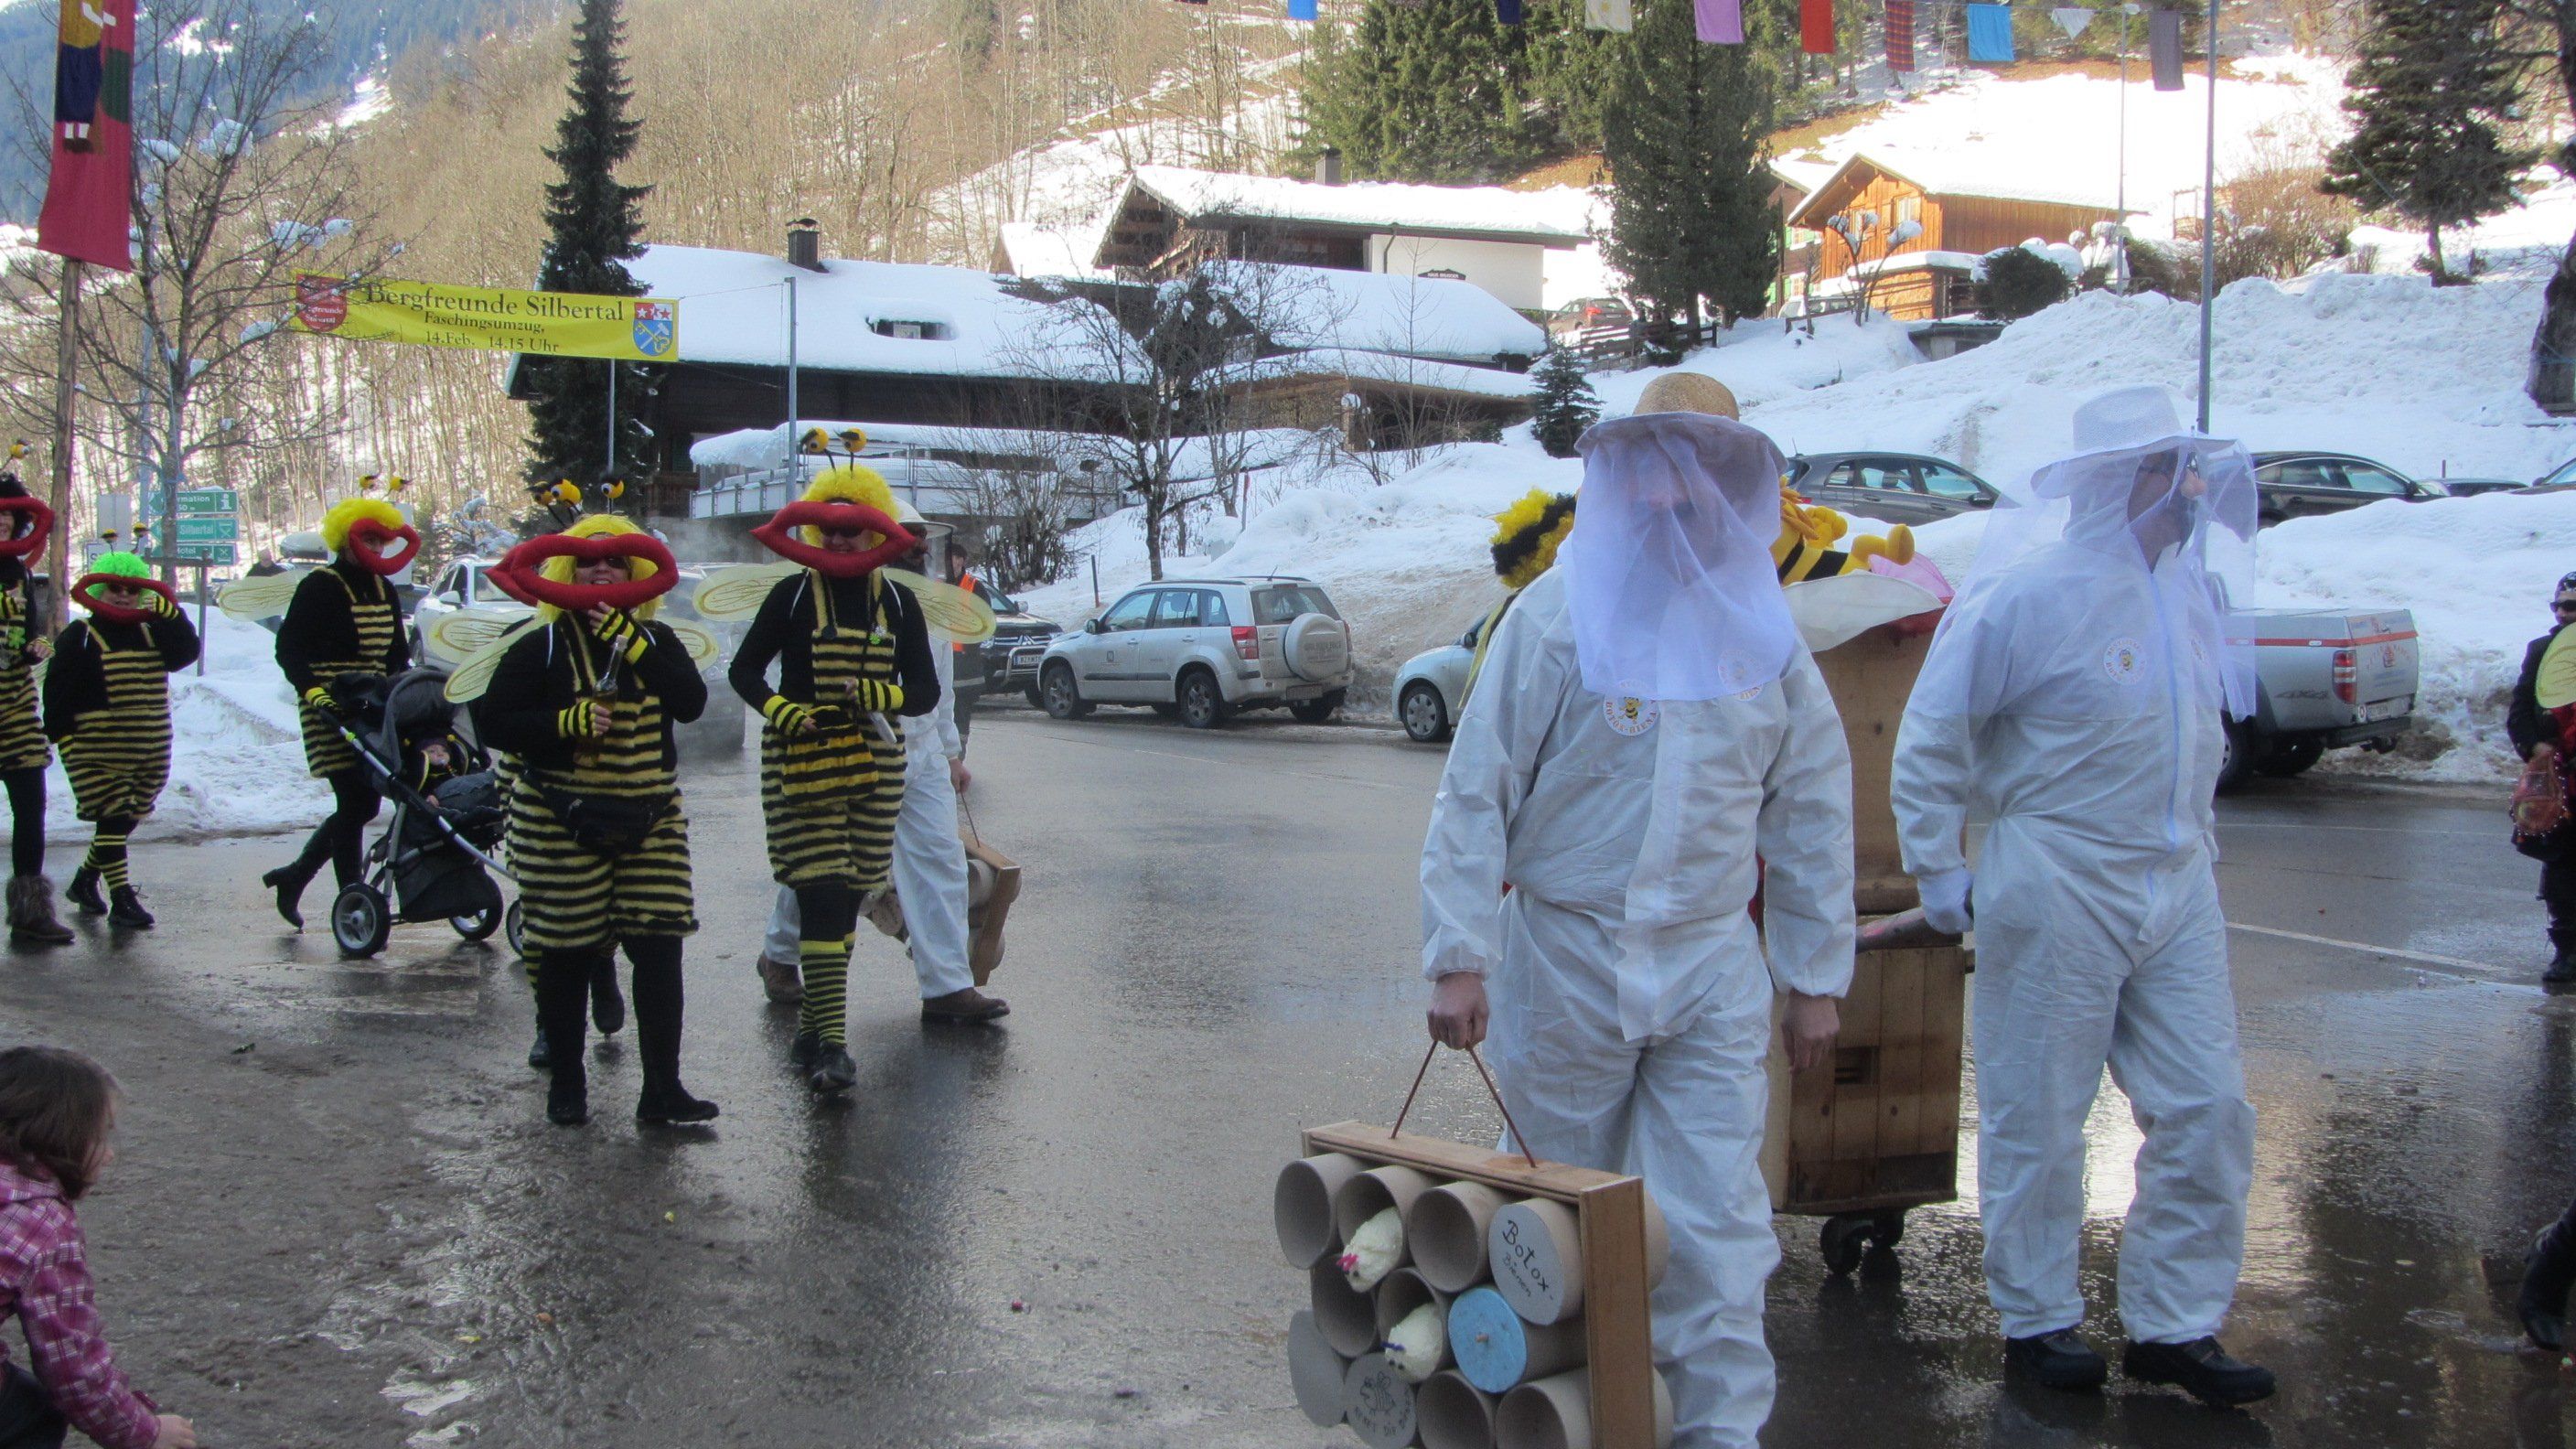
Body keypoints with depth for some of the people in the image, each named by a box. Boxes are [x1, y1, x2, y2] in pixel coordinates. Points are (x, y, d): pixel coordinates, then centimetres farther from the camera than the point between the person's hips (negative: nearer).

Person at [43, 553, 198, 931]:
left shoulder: (151, 632, 14)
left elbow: (185, 654, -3)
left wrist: (172, 616, -13)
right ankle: (122, 900, -8)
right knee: (113, 818, -9)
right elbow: (58, 689, -5)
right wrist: (62, 733, -13)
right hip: (97, 750, -6)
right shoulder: (80, 637, -2)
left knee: (126, 819, 13)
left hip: (150, 749, 6)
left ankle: (84, 881, 32)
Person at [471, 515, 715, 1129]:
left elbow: (691, 702, -10)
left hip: (650, 820, 3)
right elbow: (492, 722, -7)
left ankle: (662, 1090, 2)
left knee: (659, 951, -3)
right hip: (564, 822, -2)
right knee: (566, 956, 5)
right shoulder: (541, 646, -2)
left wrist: (630, 641, -16)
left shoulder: (655, 639, 7)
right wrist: (567, 722, -18)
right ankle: (566, 1084, 20)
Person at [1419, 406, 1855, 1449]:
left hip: (1712, 968, 2)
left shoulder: (1762, 633, 4)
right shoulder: (1557, 618, -6)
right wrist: (1459, 957, -12)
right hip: (1565, 960, -1)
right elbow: (1476, 791, -7)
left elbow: (1812, 812, 10)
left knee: (1716, 1222, -3)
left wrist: (1815, 977, 9)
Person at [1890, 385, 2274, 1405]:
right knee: (2038, 1120, 4)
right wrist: (1937, 871, -8)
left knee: (2208, 1110, 6)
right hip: (2058, 891, -7)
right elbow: (1931, 736, -9)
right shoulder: (2030, 592, -14)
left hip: (2176, 891, 7)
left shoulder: (2190, 587, 8)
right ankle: (2037, 1321, 20)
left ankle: (2174, 1325, 18)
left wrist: (2192, 849, 17)